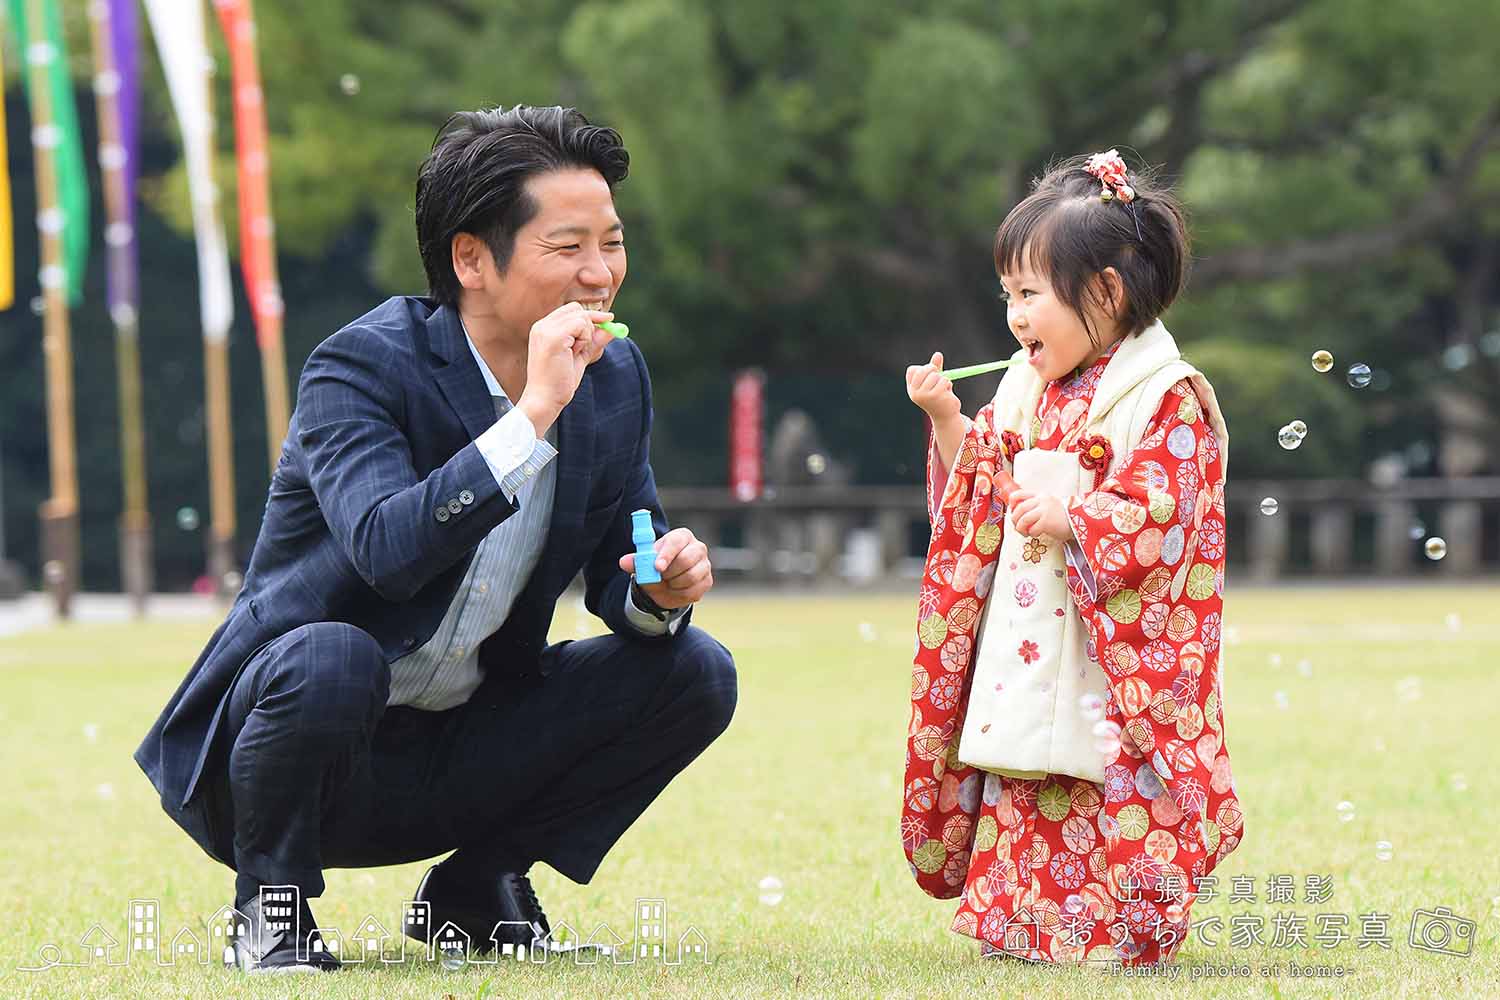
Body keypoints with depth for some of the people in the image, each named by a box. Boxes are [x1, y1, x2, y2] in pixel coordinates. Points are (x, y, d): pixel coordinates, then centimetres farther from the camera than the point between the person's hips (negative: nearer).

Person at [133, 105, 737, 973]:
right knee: (330, 657, -38)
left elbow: (617, 575, 7)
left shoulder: (616, 379, 0)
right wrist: (533, 414, -38)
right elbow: (388, 548, -37)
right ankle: (274, 897, -10)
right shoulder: (361, 369, -20)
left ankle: (478, 883, 7)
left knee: (693, 671, -9)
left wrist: (660, 591, -18)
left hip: (465, 756, 6)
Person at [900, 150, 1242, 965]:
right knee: (1023, 801, 8)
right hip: (1024, 657, 7)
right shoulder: (1027, 392, 13)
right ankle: (1020, 922, 15)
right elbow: (981, 499, 20)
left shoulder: (1163, 402, -11)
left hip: (1115, 665, -7)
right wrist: (948, 423, 7)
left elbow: (1156, 524, -18)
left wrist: (1068, 520, -26)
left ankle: (1123, 931, 3)